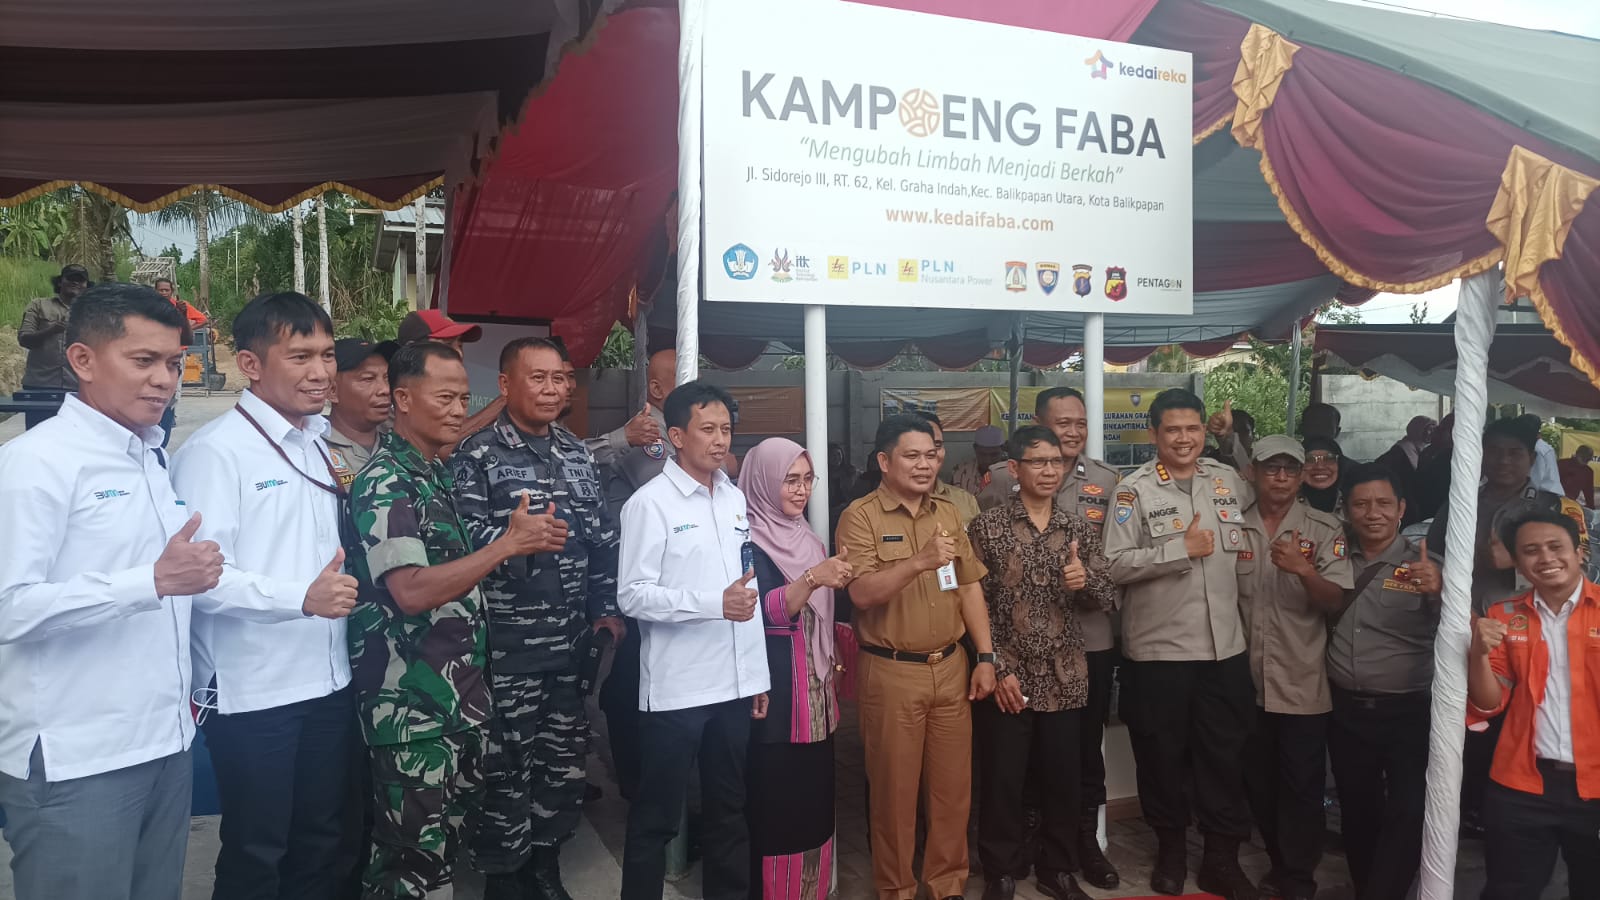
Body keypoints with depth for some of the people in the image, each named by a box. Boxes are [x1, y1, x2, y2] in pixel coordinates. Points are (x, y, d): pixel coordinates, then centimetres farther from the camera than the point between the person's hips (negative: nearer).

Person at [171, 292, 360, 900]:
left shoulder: (320, 446, 10)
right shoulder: (215, 451, -13)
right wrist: (301, 597, -32)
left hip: (328, 681, 7)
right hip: (252, 693, -7)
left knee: (321, 846, 19)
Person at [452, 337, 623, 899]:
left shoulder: (577, 453, 12)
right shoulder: (477, 455, -7)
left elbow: (602, 535, 15)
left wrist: (605, 607, 9)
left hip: (572, 643, 6)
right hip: (507, 648, -6)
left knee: (565, 760, 16)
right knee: (505, 768, 4)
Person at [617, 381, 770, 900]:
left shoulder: (736, 498, 10)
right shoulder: (650, 503, -9)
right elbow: (631, 595, -15)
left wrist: (759, 675, 13)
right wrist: (715, 603, -24)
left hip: (734, 685, 6)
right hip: (675, 690, -6)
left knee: (729, 809, 18)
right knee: (656, 818, 7)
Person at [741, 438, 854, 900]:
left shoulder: (807, 538, 13)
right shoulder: (748, 540, -10)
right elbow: (762, 611, -22)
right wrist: (813, 578, -34)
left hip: (816, 694, 7)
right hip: (774, 695, -7)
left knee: (814, 802, 11)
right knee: (776, 806, -5)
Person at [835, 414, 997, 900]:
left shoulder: (948, 512, 9)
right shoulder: (860, 516, -9)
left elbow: (970, 587, 12)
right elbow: (862, 593, -19)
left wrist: (985, 657, 7)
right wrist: (920, 561, -31)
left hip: (950, 667, 5)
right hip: (891, 673, -5)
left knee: (953, 786, 13)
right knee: (895, 790, 7)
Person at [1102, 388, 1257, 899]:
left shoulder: (1230, 482, 7)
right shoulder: (1134, 490, -8)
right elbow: (1117, 565, -15)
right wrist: (1183, 549, -18)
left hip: (1226, 646, 4)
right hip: (1158, 649, -3)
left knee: (1226, 754, 11)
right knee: (1162, 754, 10)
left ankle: (1223, 857, 26)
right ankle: (1170, 848, 29)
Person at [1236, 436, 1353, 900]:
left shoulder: (1325, 530, -5)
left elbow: (1335, 600, -11)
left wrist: (1303, 570, -29)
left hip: (1302, 683, -3)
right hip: (1248, 680, 3)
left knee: (1301, 786, 4)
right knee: (1259, 782, 15)